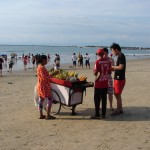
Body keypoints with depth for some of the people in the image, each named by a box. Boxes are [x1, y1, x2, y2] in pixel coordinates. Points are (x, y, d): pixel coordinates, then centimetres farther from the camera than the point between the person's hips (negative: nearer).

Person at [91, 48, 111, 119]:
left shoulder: (98, 61, -16)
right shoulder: (108, 61, 2)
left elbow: (95, 73, -16)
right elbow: (109, 71, 11)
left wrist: (94, 70, 4)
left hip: (98, 84, -5)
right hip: (105, 83, 5)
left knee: (97, 99, 4)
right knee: (104, 99, 12)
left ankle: (97, 115, 6)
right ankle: (103, 114, 17)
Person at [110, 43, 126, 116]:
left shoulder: (121, 56, -15)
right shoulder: (120, 56, 14)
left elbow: (121, 67, -24)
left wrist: (112, 67, -11)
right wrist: (113, 69, 9)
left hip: (120, 79, -10)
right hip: (117, 78, 10)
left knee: (118, 94, -2)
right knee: (116, 94, 16)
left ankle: (118, 110, 8)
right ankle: (120, 109, 26)